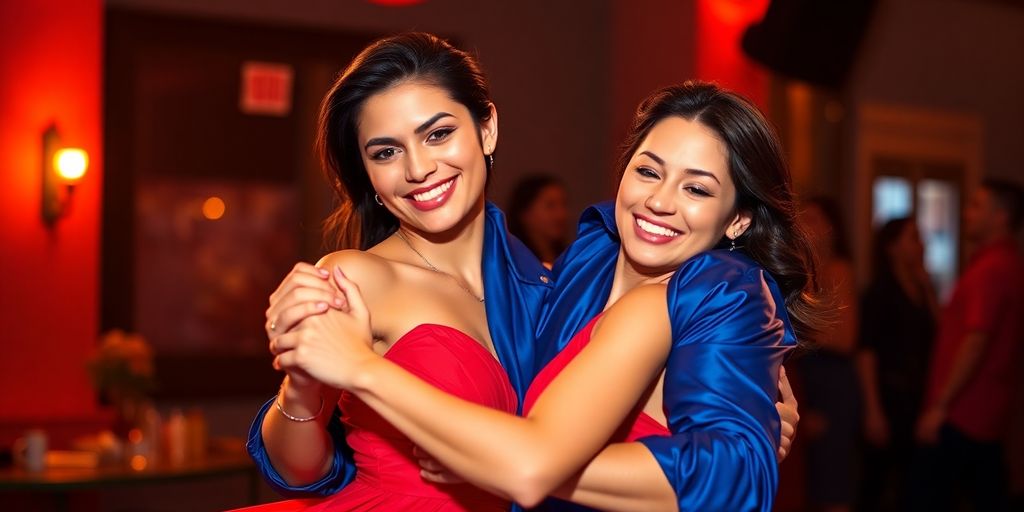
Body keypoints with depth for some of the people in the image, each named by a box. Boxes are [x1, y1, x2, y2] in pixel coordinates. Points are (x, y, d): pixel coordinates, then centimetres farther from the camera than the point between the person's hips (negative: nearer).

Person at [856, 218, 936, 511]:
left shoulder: (921, 290, 12)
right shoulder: (880, 291, -6)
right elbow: (866, 352, -12)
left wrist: (927, 286, -1)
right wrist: (873, 410, -18)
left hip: (918, 396, 6)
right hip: (889, 395, -6)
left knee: (911, 479, 8)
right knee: (877, 479, -3)